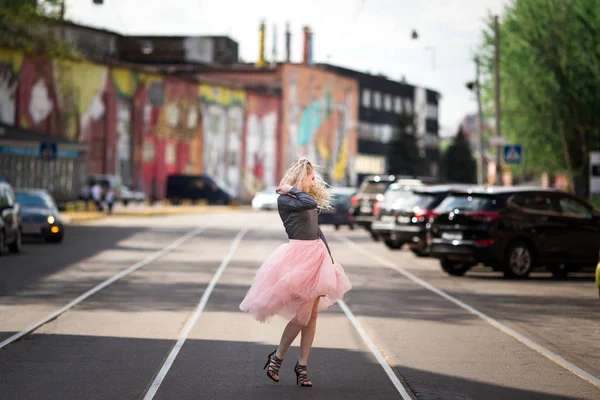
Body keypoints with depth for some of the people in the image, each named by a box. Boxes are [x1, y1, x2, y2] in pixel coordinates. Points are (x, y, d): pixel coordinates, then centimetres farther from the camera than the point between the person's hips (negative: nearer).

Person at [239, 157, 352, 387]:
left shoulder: (308, 201, 18)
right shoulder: (284, 200, -7)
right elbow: (310, 203, -24)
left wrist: (330, 262, 16)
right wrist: (292, 189, -10)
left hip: (317, 255, 8)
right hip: (299, 256, -8)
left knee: (313, 314, 5)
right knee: (302, 314, -9)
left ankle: (302, 366, 10)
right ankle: (277, 358, 8)